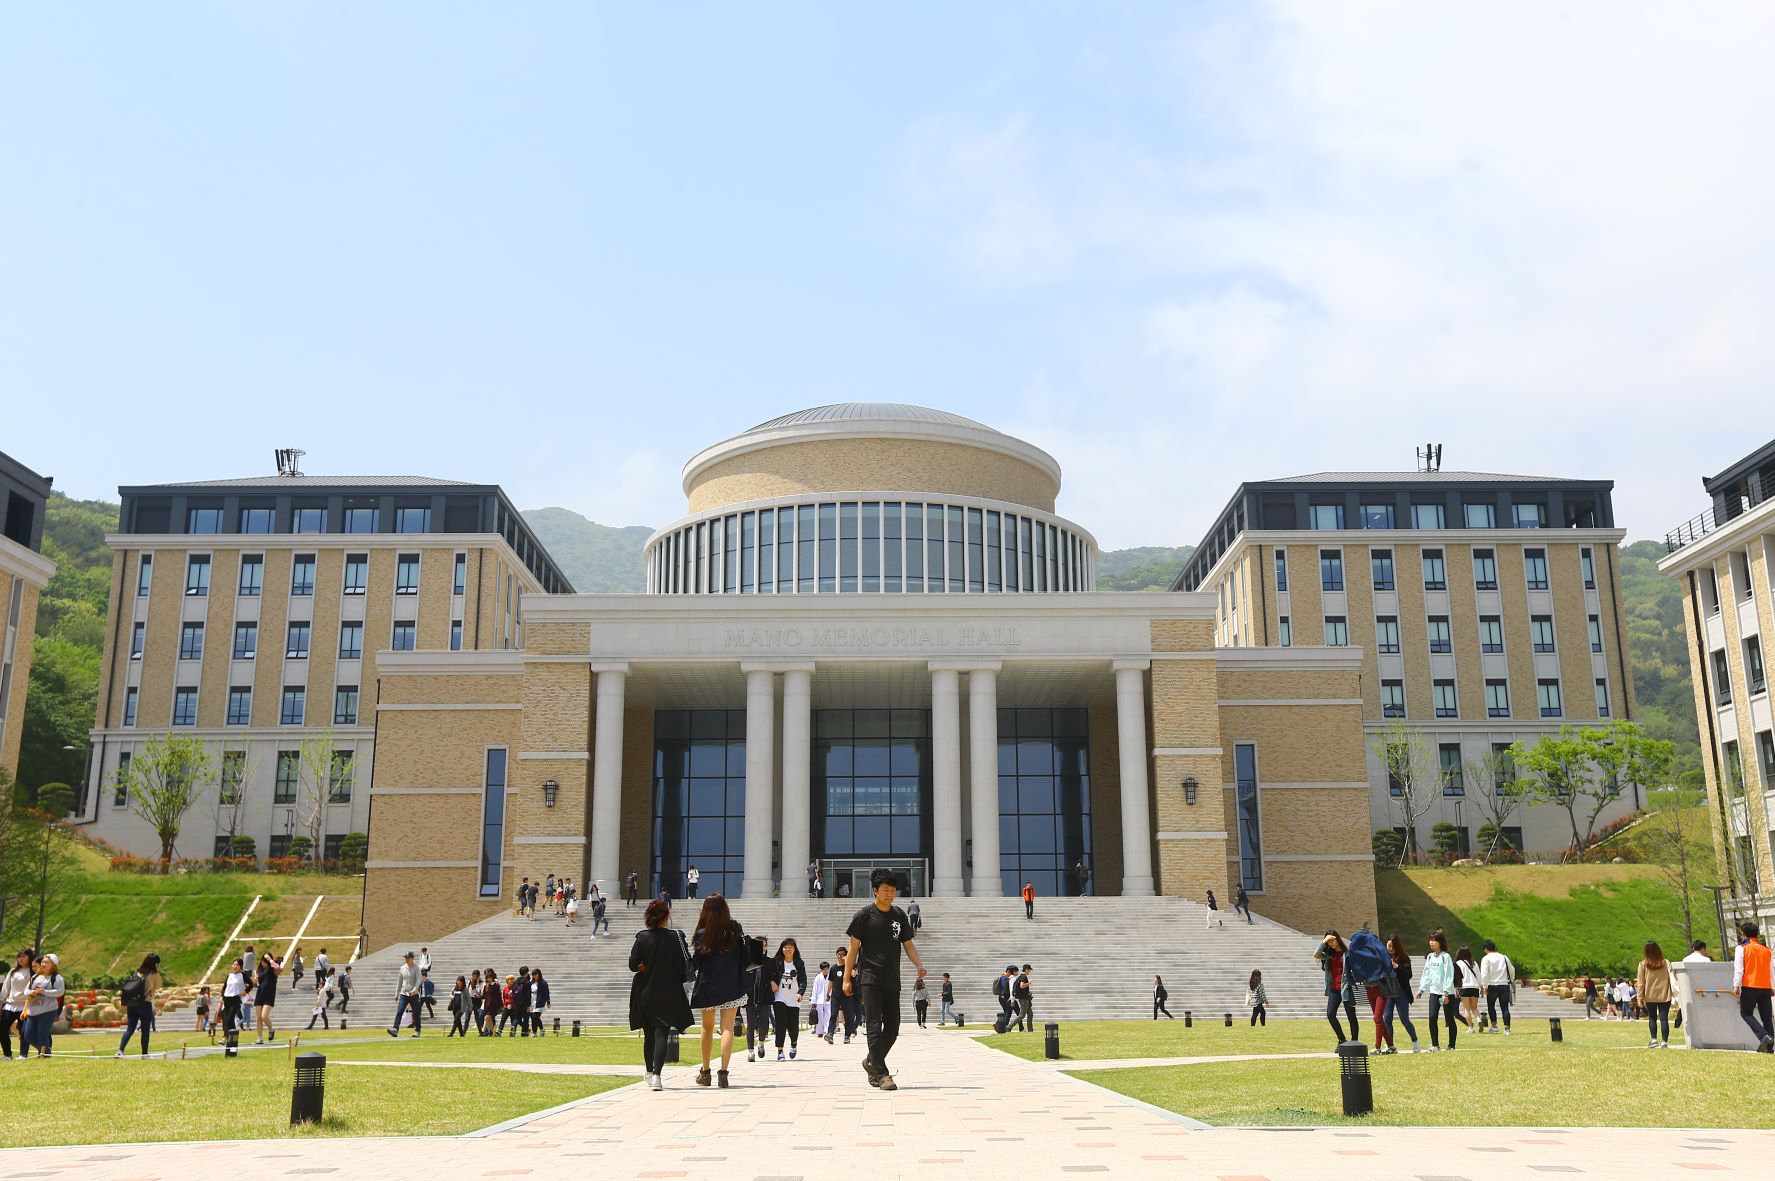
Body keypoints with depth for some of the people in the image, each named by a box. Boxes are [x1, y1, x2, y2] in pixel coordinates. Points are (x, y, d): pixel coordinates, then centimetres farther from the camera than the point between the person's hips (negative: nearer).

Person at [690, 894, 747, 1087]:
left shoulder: (702, 934, -10)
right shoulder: (735, 929, -5)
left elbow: (696, 963, -3)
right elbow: (744, 958, 2)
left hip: (708, 986, 0)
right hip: (731, 986, 0)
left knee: (707, 1028, 14)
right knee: (727, 1028, 1)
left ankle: (705, 1072, 18)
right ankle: (723, 1071, -8)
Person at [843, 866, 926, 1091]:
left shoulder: (900, 916, 9)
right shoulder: (864, 915, -4)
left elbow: (908, 944, 11)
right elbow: (854, 948, -1)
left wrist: (919, 964, -8)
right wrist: (847, 978, -2)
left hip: (892, 980, 5)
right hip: (870, 979, -5)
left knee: (893, 1028, 7)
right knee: (874, 1026, -9)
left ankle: (871, 1061, 27)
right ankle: (881, 1074, -7)